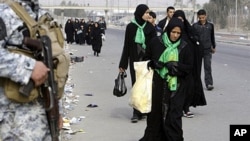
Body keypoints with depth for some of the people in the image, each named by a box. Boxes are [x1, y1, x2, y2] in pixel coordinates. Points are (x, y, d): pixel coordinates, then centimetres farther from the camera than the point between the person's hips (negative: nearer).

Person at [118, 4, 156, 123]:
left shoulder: (150, 28, 1)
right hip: (134, 60, 0)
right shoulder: (130, 27, 1)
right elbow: (126, 46, 3)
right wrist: (123, 64, 2)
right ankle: (137, 112, 5)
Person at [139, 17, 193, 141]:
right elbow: (146, 59, 7)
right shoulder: (156, 42, -2)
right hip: (157, 85, 1)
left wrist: (176, 66, -17)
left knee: (173, 116, -4)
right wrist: (153, 64, -14)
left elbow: (189, 67, 1)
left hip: (175, 88, -1)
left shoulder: (184, 47, -1)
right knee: (155, 113, 13)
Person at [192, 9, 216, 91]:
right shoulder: (195, 26, 0)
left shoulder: (210, 25, 5)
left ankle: (209, 83, -5)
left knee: (208, 66, -5)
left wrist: (213, 47, 20)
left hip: (207, 49, 0)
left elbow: (212, 37, 16)